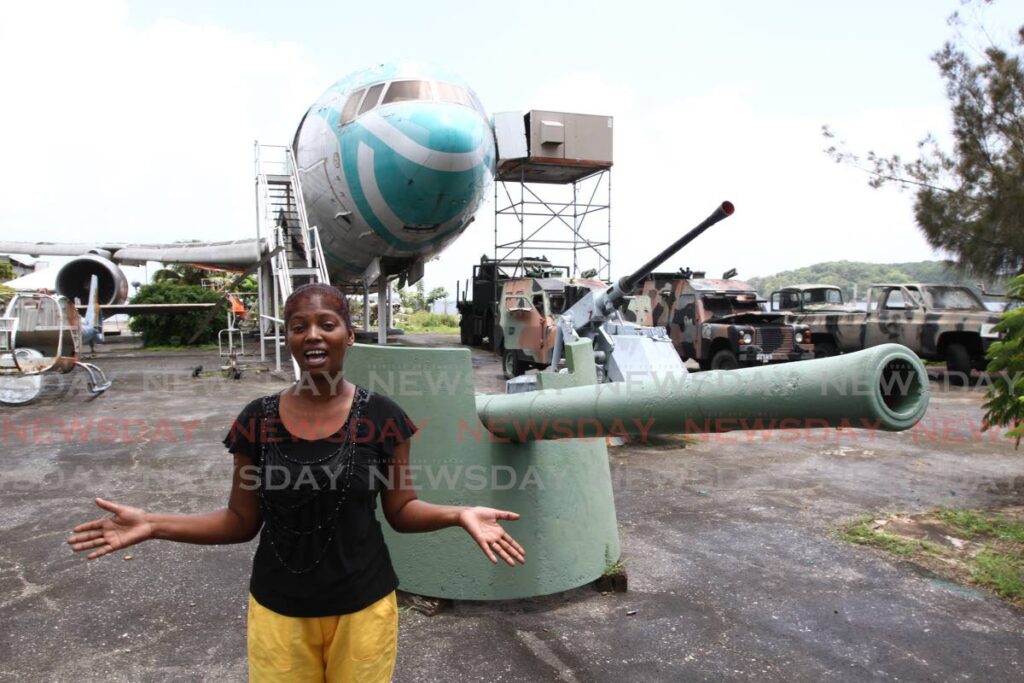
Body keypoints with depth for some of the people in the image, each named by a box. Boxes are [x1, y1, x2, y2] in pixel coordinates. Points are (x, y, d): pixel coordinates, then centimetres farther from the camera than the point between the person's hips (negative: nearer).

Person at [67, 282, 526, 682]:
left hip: (362, 606, -1)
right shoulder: (258, 420, -7)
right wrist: (153, 525, -10)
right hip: (278, 611, 1)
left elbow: (400, 509, -4)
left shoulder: (381, 417, -12)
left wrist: (459, 514, -22)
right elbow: (241, 522, 0)